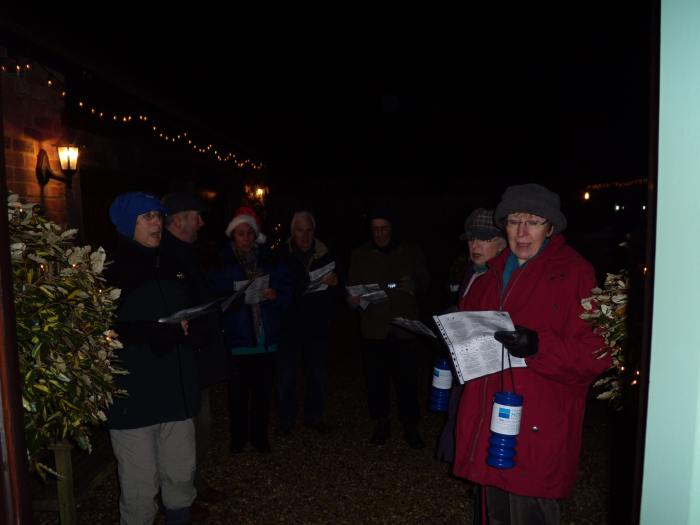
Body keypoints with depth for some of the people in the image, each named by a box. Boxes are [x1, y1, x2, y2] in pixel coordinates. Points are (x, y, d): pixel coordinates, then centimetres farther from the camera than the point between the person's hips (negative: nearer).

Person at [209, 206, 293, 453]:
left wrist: (275, 295, -13)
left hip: (266, 338, 2)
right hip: (236, 339, -2)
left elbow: (288, 291, 6)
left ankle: (259, 435, 27)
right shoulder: (222, 263, 1)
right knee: (238, 391, 3)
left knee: (263, 390, 9)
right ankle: (238, 437, 24)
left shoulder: (271, 261, 7)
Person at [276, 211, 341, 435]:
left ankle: (314, 416, 30)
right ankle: (286, 418, 23)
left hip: (317, 325, 3)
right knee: (286, 375, 6)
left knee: (317, 374, 13)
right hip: (288, 324, -2)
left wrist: (334, 283, -13)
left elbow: (337, 292, 8)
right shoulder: (281, 255, -5)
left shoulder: (325, 256, 3)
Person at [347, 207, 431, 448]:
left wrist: (414, 284, -10)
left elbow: (425, 282, 13)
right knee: (376, 379, 5)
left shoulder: (411, 252, 7)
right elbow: (352, 288, 10)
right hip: (374, 329, 1)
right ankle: (381, 423, 25)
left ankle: (410, 426, 17)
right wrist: (353, 299, -13)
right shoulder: (360, 255, 8)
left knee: (407, 379, -1)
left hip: (405, 328, 0)